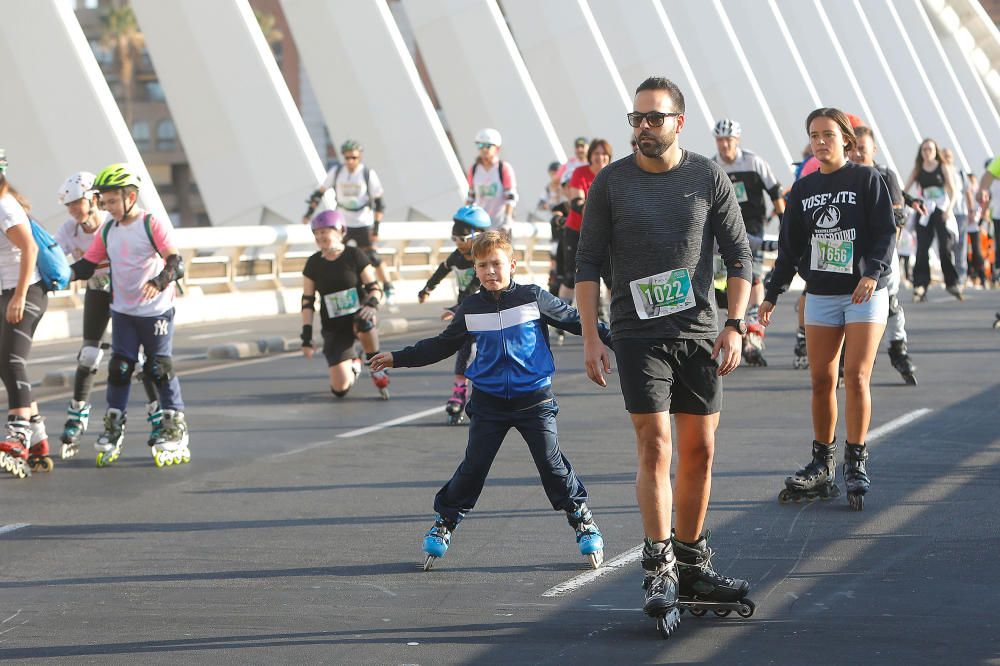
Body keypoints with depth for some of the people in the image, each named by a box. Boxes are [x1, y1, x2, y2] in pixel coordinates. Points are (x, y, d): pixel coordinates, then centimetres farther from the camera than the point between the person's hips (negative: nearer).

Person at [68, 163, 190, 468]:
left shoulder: (153, 225, -12)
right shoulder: (107, 231, 7)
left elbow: (176, 262, -21)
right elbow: (87, 264, 9)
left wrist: (159, 282, -39)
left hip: (156, 310, -5)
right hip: (123, 311, 5)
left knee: (160, 369, -2)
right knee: (119, 368, 2)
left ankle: (175, 429, 8)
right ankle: (113, 429, 13)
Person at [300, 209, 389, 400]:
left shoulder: (355, 256, -7)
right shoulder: (313, 264, 0)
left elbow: (374, 288, -4)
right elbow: (307, 301, 4)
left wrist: (371, 305, -27)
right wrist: (307, 336, -3)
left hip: (358, 317, -2)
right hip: (333, 328, 2)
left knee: (363, 322, -42)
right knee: (340, 388, -14)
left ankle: (376, 368, -14)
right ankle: (352, 366, 26)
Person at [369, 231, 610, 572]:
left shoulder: (534, 298, -4)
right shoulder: (470, 309, 5)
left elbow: (574, 320, 2)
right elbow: (441, 346, 17)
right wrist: (398, 358, 17)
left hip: (533, 399, -2)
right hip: (488, 401, 2)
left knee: (552, 463, -5)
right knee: (473, 467, 1)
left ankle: (583, 519, 11)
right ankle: (443, 524, 15)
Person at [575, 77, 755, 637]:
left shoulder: (710, 178, 3)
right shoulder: (611, 182, 0)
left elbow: (740, 255, 5)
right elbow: (588, 263, 3)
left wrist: (735, 326, -5)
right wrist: (590, 338, -4)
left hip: (700, 335, 2)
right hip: (638, 334, -2)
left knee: (700, 451, 7)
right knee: (655, 448, -11)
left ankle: (693, 565, 20)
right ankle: (660, 573, -8)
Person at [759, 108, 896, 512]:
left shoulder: (867, 179, -1)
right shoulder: (803, 190, 11)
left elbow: (886, 233, -8)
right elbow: (789, 248, 15)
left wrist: (872, 272, -23)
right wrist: (772, 294, 12)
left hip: (866, 294, -4)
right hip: (820, 296, 4)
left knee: (856, 377, -12)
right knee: (821, 381, 2)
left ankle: (856, 464, -3)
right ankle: (822, 468, 11)